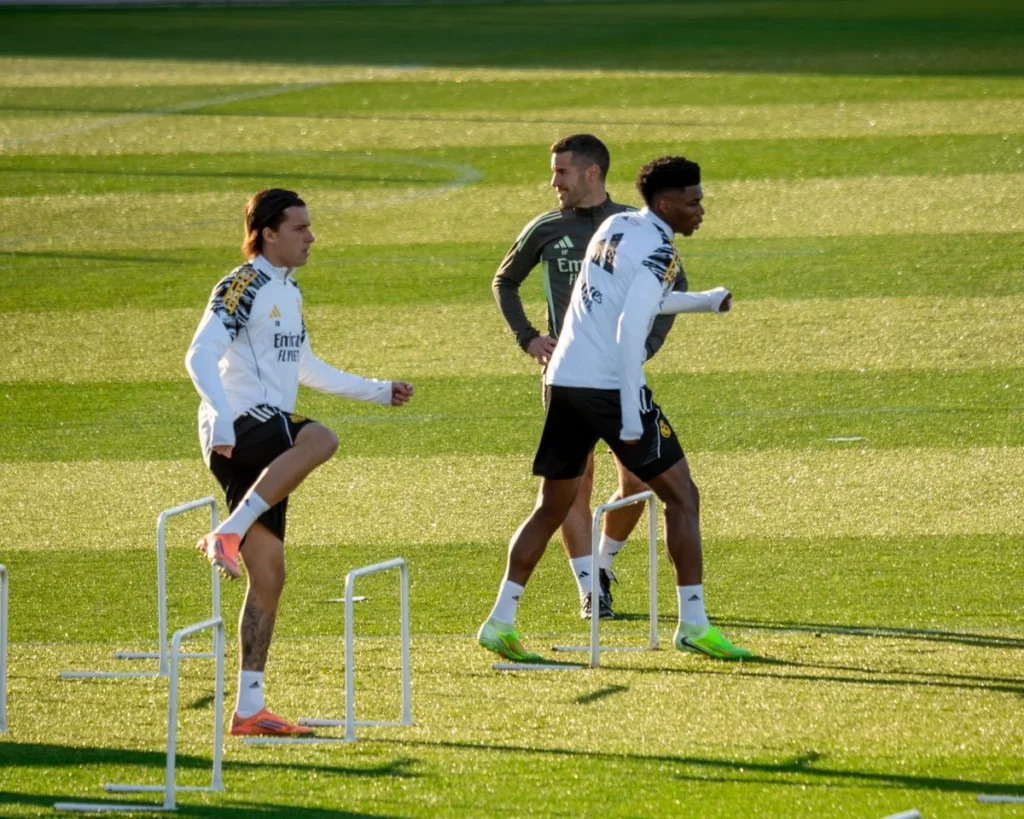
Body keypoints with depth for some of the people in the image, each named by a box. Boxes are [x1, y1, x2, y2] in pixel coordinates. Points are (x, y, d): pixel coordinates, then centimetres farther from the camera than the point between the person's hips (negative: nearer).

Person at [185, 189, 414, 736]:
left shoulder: (288, 291, 22)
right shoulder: (241, 288, -7)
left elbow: (305, 368, 35)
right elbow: (200, 356, -19)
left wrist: (377, 392, 35)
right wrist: (220, 417, -34)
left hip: (264, 452, 9)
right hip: (238, 430, -9)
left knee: (269, 575, 4)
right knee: (319, 440, -37)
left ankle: (249, 710, 5)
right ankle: (228, 535, -33)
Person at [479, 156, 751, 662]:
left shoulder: (614, 227, 16)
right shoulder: (657, 250, -10)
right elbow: (629, 330, -20)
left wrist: (706, 302, 42)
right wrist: (632, 414, -20)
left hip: (564, 381, 8)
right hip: (609, 387, -8)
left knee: (552, 507, 15)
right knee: (681, 497, 2)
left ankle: (500, 621, 9)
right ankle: (693, 625, -1)